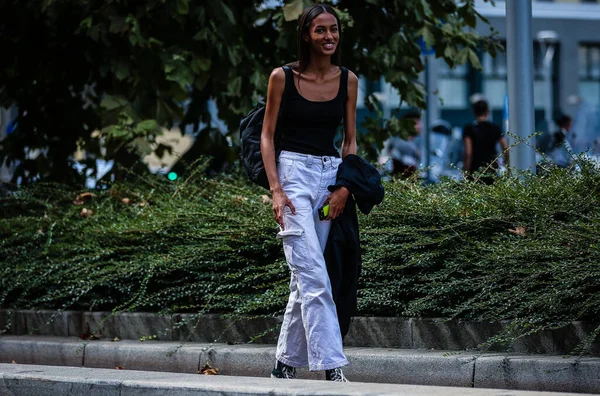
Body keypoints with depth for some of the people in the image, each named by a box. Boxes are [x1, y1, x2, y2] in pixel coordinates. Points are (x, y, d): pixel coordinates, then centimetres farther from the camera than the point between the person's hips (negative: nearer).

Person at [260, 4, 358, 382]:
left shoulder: (348, 80, 7)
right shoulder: (283, 77, -3)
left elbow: (350, 140, 12)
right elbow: (268, 135, 0)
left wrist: (345, 188, -2)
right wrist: (275, 190, -10)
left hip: (331, 174, 4)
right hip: (293, 171, -4)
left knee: (305, 278, 7)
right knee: (314, 277, -14)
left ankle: (286, 362, 17)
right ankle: (332, 366, -19)